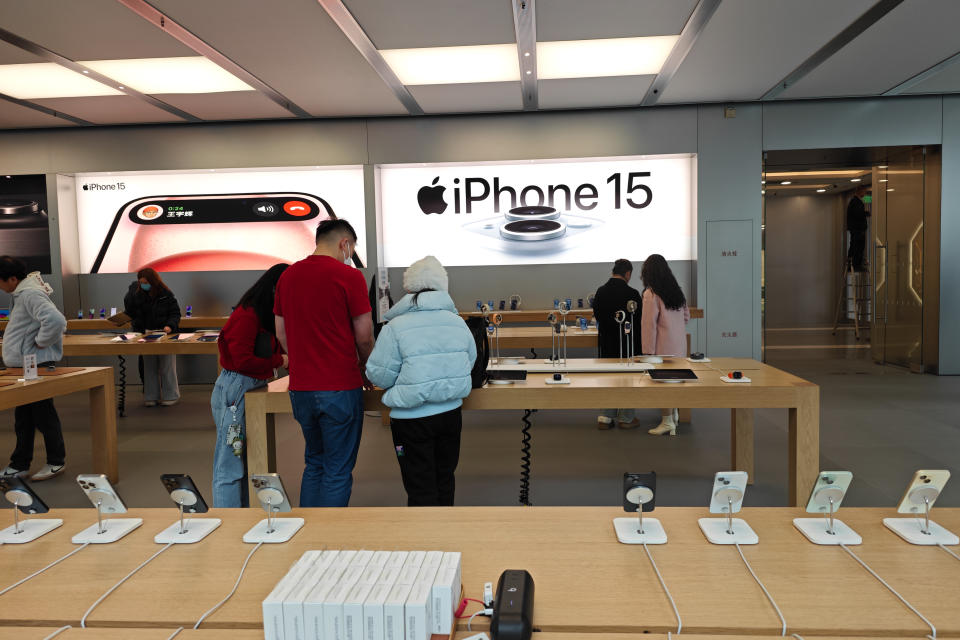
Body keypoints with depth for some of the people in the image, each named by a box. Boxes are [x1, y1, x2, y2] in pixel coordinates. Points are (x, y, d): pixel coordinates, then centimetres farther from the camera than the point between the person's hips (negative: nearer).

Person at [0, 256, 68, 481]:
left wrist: (40, 342, -22)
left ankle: (56, 462, 15)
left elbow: (55, 320, -36)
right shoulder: (23, 292, 12)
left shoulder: (30, 294, -20)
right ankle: (19, 465, 26)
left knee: (43, 413, 2)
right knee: (23, 416, 16)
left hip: (37, 365, -10)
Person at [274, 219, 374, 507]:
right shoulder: (349, 276, -10)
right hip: (339, 388, -6)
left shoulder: (288, 276, 9)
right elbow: (364, 337, -7)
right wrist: (366, 371, 10)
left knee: (314, 464, 20)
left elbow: (281, 334, 12)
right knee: (338, 471, 4)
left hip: (300, 389, 6)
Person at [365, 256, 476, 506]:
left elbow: (379, 375, -11)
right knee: (444, 479, 22)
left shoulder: (396, 326, -13)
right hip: (451, 412, 5)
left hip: (412, 418, -5)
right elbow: (470, 362, 9)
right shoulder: (457, 321, 1)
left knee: (420, 488, 6)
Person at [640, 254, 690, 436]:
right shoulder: (677, 291, 9)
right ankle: (674, 415, 27)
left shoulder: (651, 294, -13)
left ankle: (667, 422, 6)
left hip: (663, 346, -7)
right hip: (679, 345, 7)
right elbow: (686, 317, 17)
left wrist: (648, 350, -12)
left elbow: (649, 324, -15)